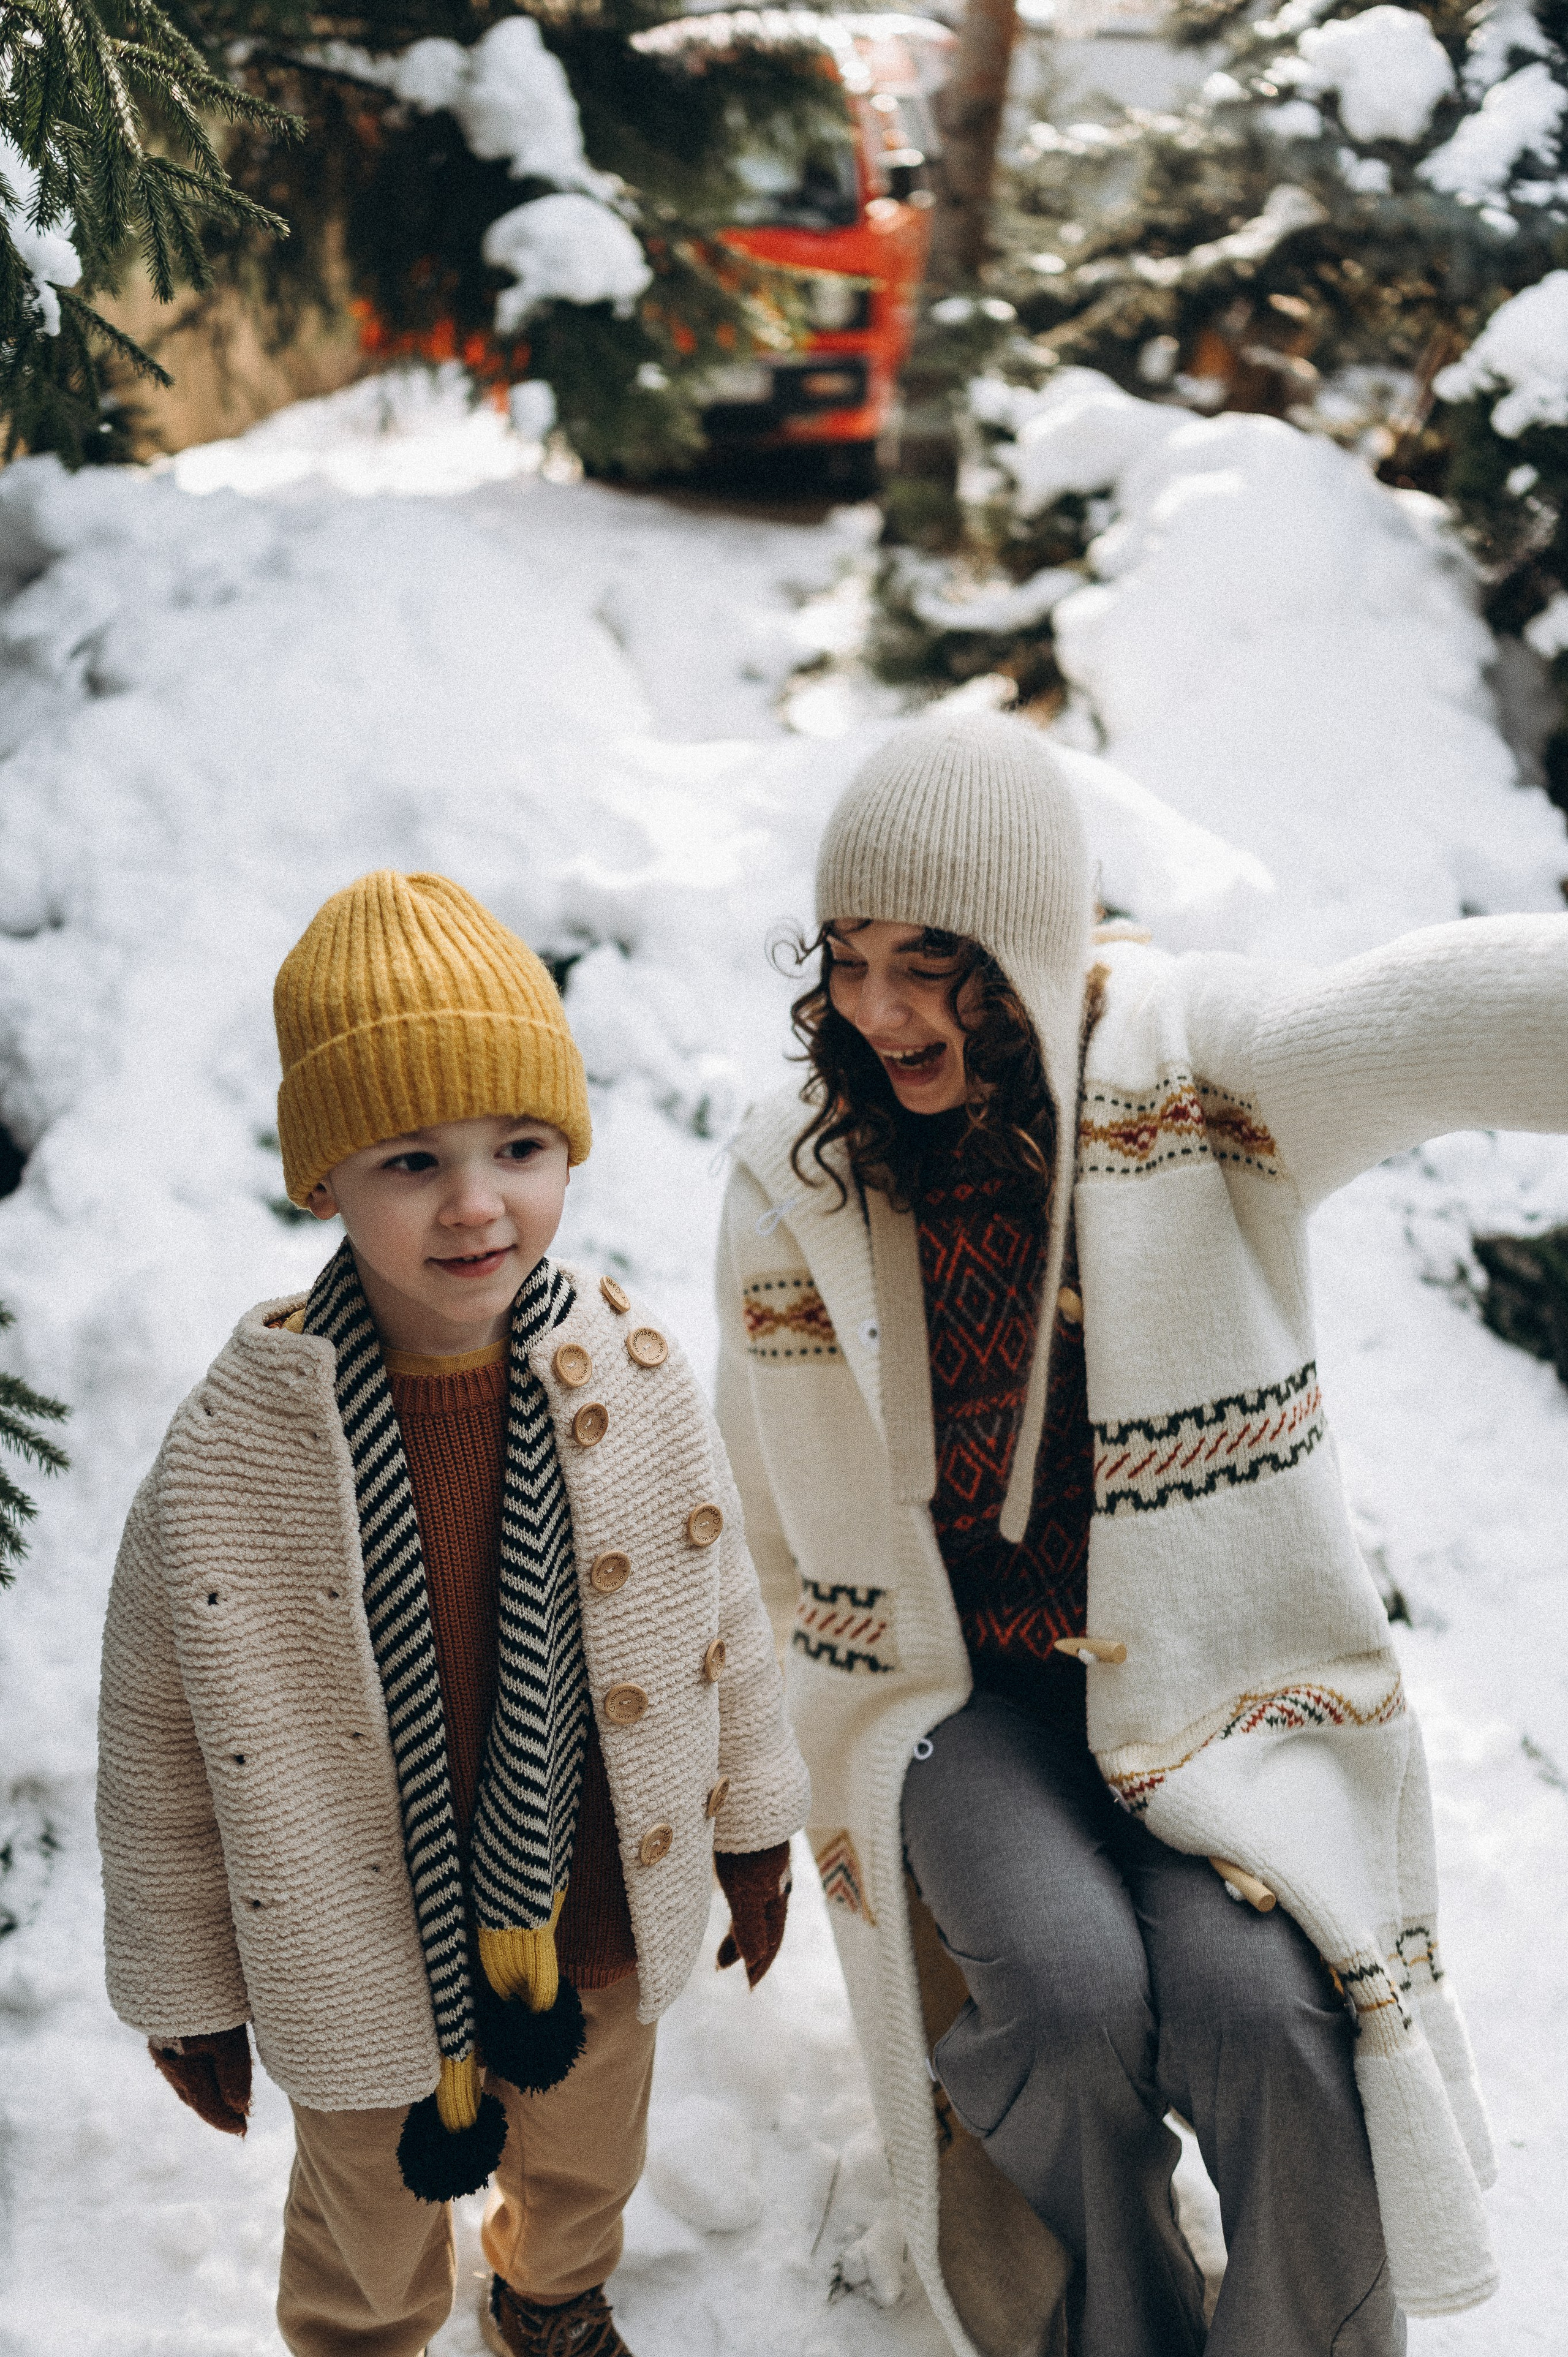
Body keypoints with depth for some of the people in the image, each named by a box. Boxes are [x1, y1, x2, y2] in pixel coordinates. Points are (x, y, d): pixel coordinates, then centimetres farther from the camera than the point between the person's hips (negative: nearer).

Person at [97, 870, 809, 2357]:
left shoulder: (631, 1380, -18)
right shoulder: (225, 1456, -28)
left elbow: (721, 1610, -1)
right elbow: (158, 1740, -13)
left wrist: (752, 1825, 11)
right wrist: (182, 1991, -2)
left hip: (598, 1924, 3)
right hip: (364, 1952, -3)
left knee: (587, 2167, 32)